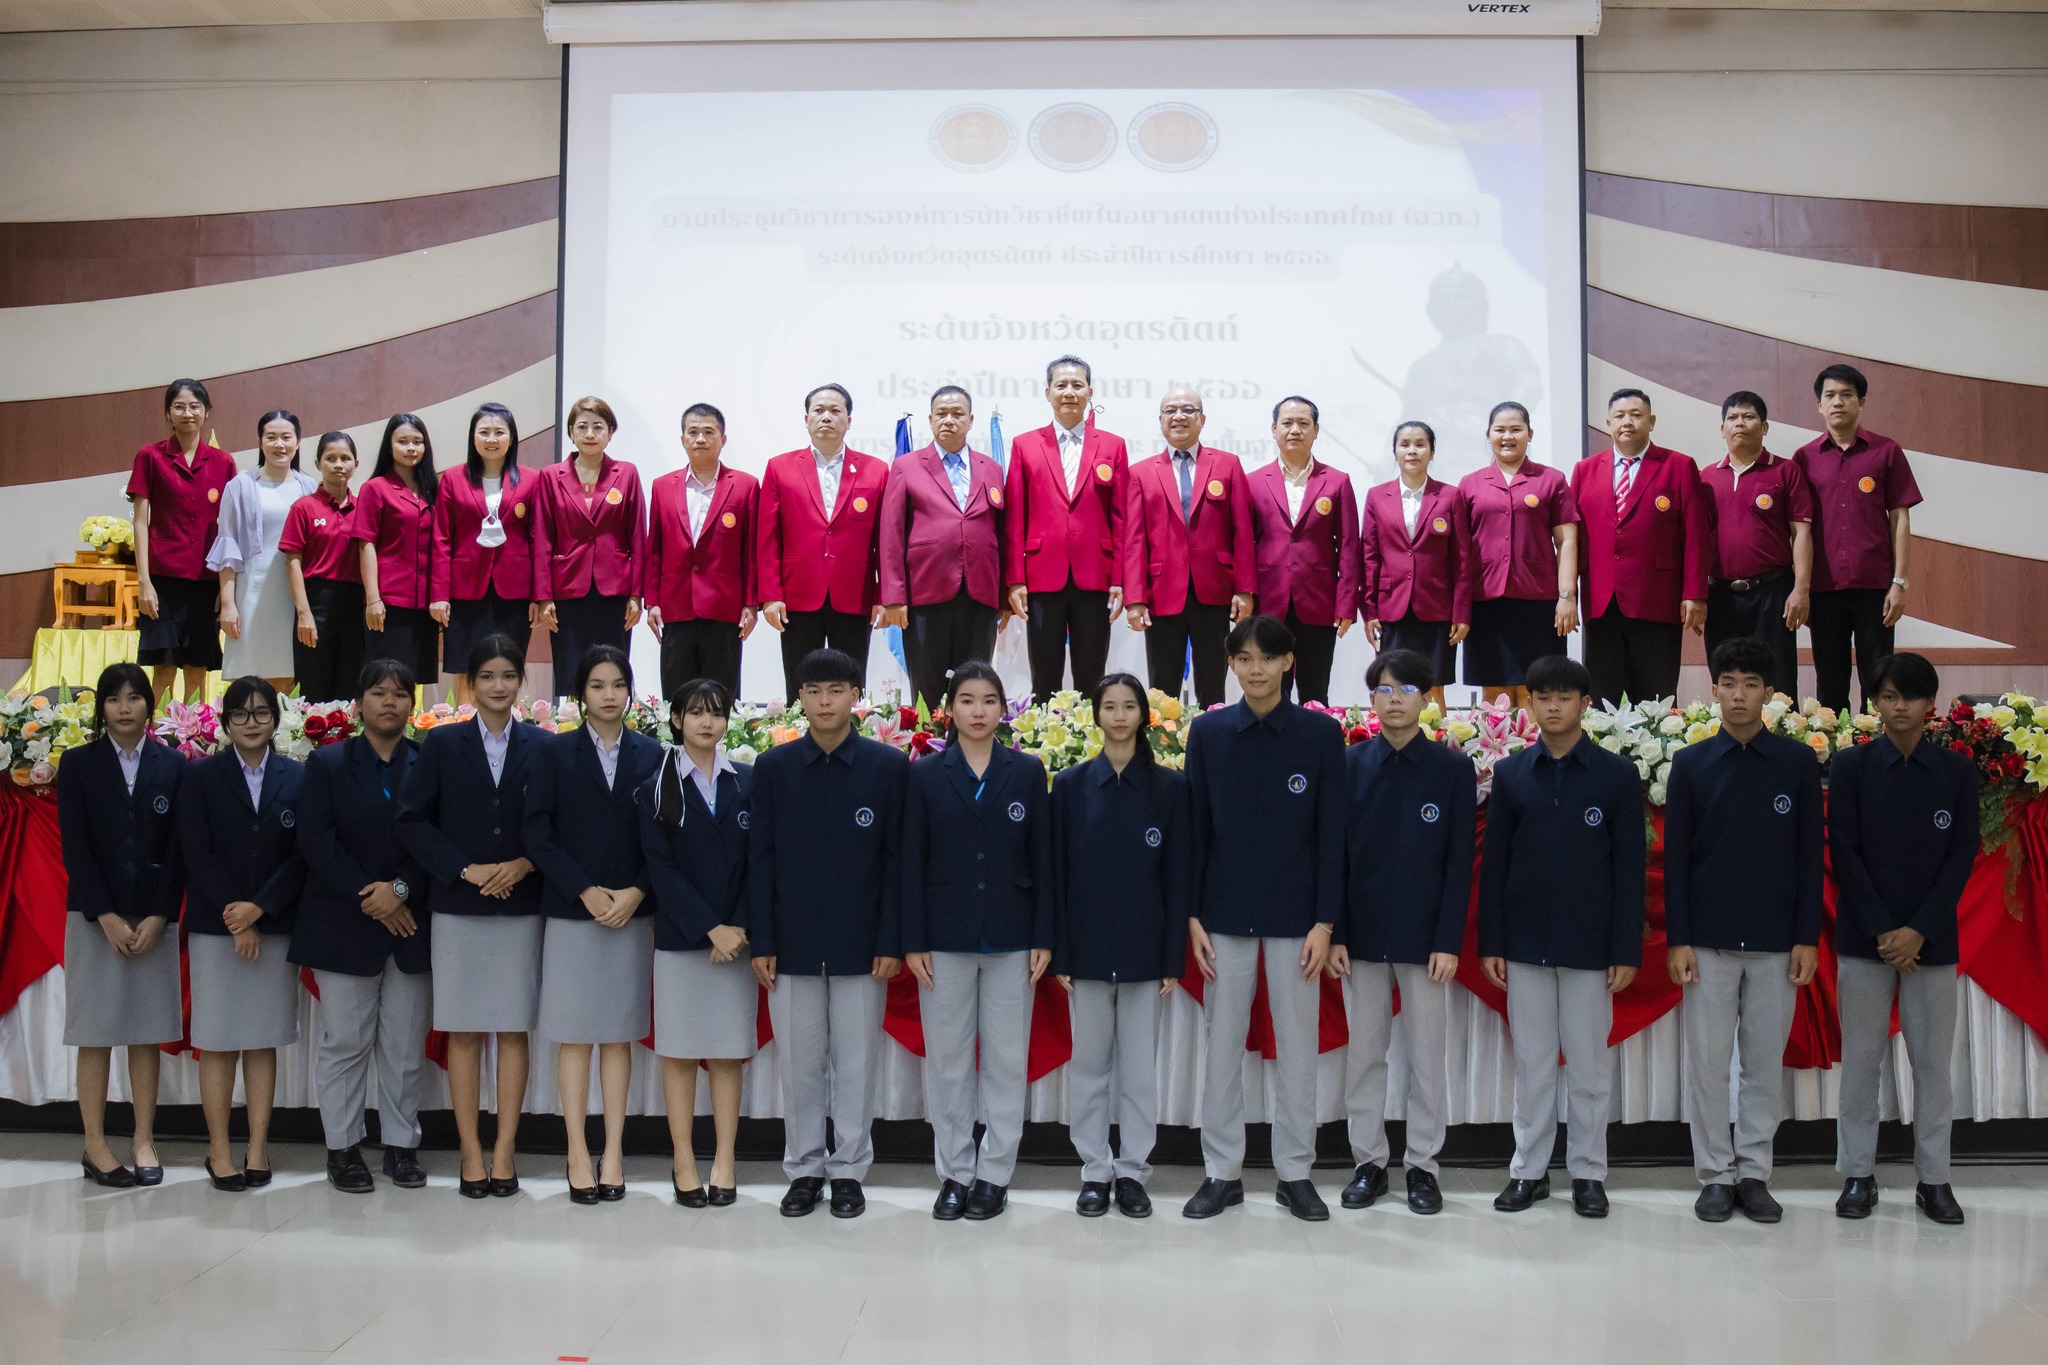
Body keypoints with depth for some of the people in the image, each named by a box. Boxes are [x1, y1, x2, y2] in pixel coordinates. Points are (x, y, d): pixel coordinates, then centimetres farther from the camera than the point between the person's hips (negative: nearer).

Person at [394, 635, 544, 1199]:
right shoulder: (442, 744, 4)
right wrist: (465, 869, -10)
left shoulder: (541, 747, 4)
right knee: (463, 1031, 3)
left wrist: (524, 865, -13)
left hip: (521, 906, 0)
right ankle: (471, 1153, 10)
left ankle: (504, 1151, 10)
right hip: (458, 908, 0)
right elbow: (411, 821, -1)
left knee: (514, 1029, 3)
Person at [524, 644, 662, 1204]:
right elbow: (538, 834, -4)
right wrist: (586, 893, -12)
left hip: (633, 912, 1)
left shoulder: (651, 754, 5)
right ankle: (579, 1154, 9)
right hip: (571, 911, -1)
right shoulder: (555, 753, 2)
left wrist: (636, 892, -10)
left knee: (619, 1034, 6)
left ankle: (614, 1152, 12)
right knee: (575, 1034, 3)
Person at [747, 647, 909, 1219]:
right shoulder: (773, 767, 4)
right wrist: (762, 942, -1)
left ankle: (849, 1170, 20)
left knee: (856, 1063, 6)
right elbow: (760, 859, 4)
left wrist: (891, 942, -6)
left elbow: (897, 860, -1)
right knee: (799, 1063, 8)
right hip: (793, 944, 1)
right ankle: (804, 1168, 23)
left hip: (861, 945, -1)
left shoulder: (889, 766, -1)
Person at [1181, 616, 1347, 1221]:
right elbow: (1196, 828, 2)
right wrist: (1193, 916, -2)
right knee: (1222, 1043, 7)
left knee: (1297, 1045, 7)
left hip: (1295, 915, -1)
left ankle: (1295, 1173, 20)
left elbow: (1331, 834, -2)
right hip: (1226, 914, 1)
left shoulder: (1322, 733, -2)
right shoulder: (1208, 732, 1)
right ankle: (1221, 1172, 19)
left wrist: (1324, 922, -7)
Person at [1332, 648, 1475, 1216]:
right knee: (1364, 1053, 7)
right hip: (1362, 934, 1)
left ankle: (1423, 1165, 18)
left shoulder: (1454, 769, 0)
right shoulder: (1349, 764, 3)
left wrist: (1448, 941, -8)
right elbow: (1336, 855, 3)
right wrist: (1334, 932, -3)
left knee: (1428, 1055, 6)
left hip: (1425, 936, -1)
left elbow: (1459, 863, -2)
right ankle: (1368, 1162, 19)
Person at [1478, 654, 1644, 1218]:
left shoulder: (1617, 774, 0)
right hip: (1526, 941, 2)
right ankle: (1529, 1170, 18)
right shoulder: (1510, 773, 4)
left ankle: (1588, 1173, 18)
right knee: (1531, 1061, 8)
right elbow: (1493, 864, 5)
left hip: (1590, 943, -1)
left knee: (1589, 1063, 6)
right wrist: (1490, 943, 0)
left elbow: (1630, 868, -1)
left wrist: (1627, 950, -6)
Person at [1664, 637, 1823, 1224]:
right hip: (1709, 939, 0)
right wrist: (1677, 939, -4)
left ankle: (1754, 1173, 18)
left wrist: (1808, 938, -3)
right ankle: (1715, 1174, 14)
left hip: (1776, 941, 0)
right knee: (1708, 1061, 3)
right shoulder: (1691, 764, 2)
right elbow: (1675, 859, 1)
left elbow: (1810, 856, 3)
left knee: (1766, 1061, 7)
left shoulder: (1798, 762, 2)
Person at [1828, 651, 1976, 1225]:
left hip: (1932, 940, 1)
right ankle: (1858, 1175, 14)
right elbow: (1844, 853, -4)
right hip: (1863, 939, -1)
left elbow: (1962, 856, -1)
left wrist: (1919, 930, -11)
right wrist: (1882, 931, -11)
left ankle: (1933, 1179, 16)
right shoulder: (1850, 766, 0)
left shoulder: (1957, 770, 3)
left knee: (1933, 1060, 6)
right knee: (1861, 1059, 4)